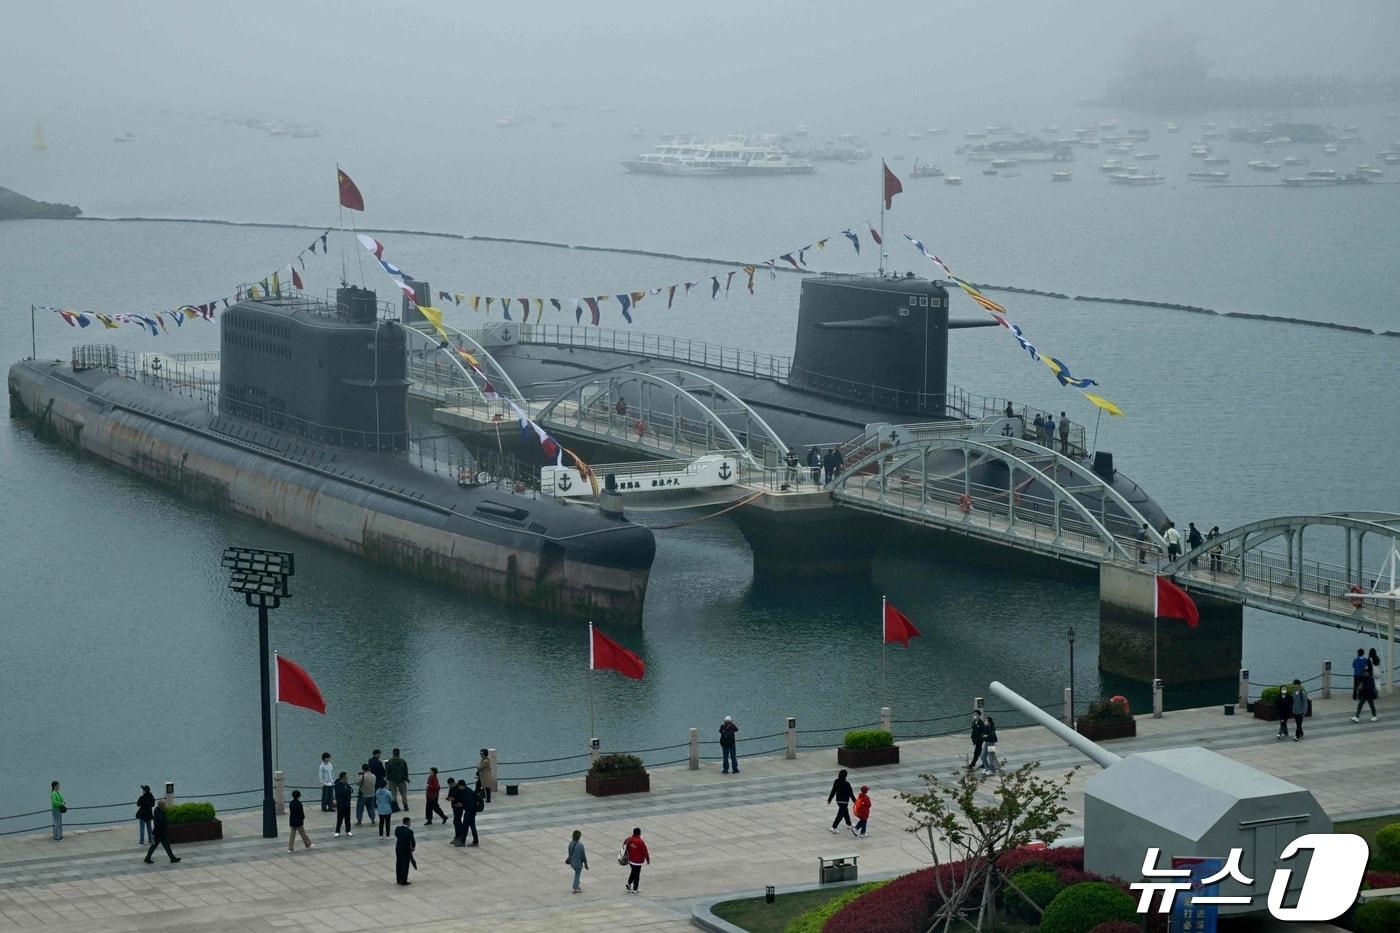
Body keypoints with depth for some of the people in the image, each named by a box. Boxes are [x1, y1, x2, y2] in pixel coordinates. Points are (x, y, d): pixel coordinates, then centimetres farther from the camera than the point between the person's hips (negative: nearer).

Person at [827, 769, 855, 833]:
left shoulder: (836, 782, -7)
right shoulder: (846, 784, -24)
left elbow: (833, 791, 2)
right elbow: (851, 793, -16)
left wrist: (829, 799, 14)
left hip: (838, 800, 7)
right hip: (844, 801, -7)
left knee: (846, 812, 26)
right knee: (840, 815, 0)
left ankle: (849, 824, 42)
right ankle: (834, 827, -2)